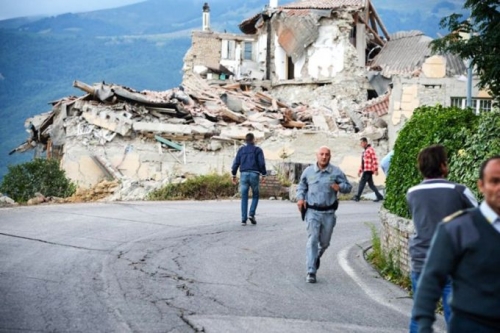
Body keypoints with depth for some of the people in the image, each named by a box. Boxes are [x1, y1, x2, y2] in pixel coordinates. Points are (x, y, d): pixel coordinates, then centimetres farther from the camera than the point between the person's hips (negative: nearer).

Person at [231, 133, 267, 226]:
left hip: (243, 174, 2)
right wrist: (264, 175, -3)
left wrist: (234, 175, 14)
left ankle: (243, 219, -1)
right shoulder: (257, 150, 4)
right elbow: (262, 163, -6)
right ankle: (251, 214, -8)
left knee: (244, 198, 5)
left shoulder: (241, 150, 12)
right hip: (254, 174, -2)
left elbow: (236, 163, 8)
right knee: (255, 196, 11)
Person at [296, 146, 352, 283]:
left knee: (325, 242, 13)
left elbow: (348, 187, 5)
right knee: (312, 240, -11)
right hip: (313, 211, -1)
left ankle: (317, 257, 47)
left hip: (329, 212, 1)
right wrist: (300, 198, -1)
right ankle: (311, 272, -10)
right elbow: (301, 186, 18)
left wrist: (340, 187, -18)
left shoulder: (336, 172, 0)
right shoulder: (308, 171, 3)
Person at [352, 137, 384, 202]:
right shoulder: (364, 151, 21)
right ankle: (379, 196, 9)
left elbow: (375, 160, -16)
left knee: (362, 182, -7)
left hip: (369, 170, -9)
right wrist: (360, 171, 21)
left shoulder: (370, 149, -9)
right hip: (365, 170, 9)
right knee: (370, 184, 7)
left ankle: (357, 197, -4)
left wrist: (376, 170, -21)